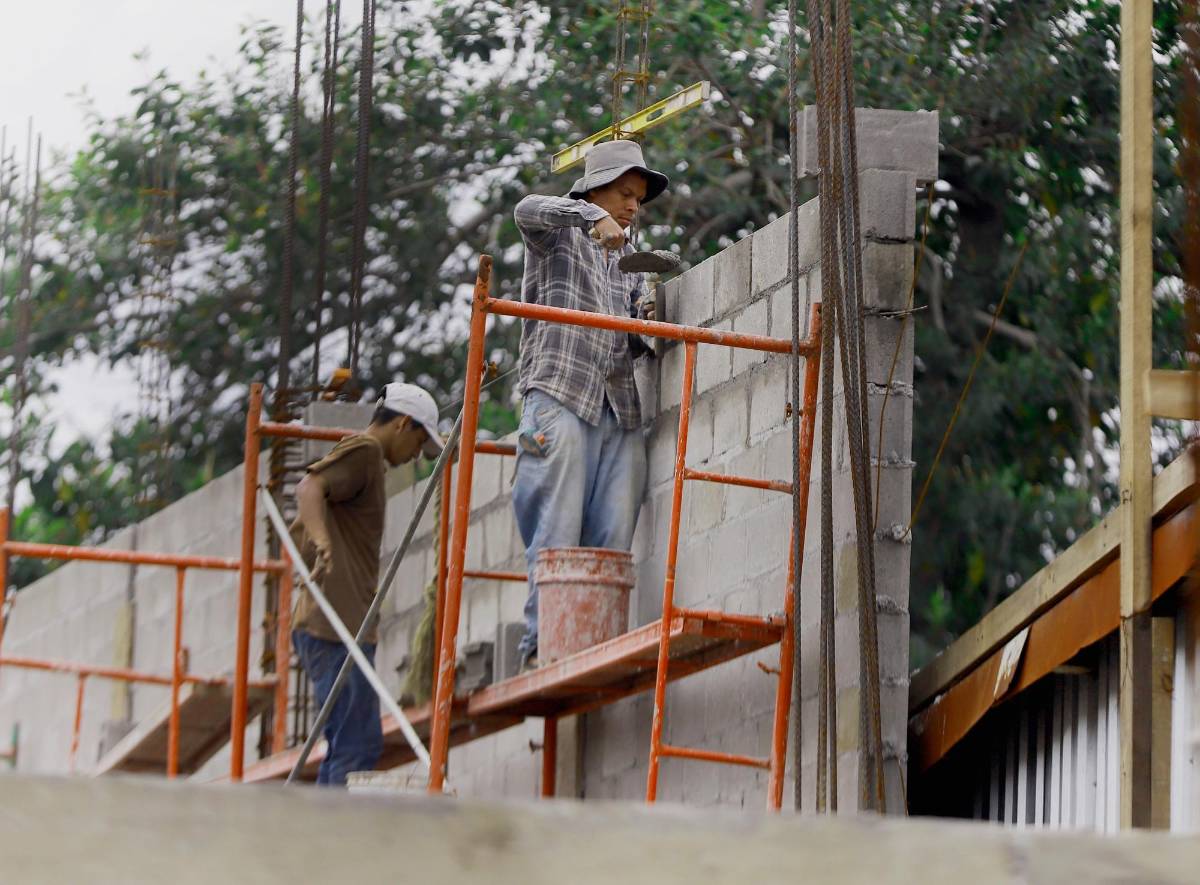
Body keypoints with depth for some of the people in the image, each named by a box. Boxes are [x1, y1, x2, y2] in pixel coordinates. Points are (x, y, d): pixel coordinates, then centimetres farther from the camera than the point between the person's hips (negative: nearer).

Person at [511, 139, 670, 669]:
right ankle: (540, 647, -13)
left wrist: (648, 322, 3)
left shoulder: (629, 260, 27)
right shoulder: (558, 237, 10)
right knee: (558, 536, -12)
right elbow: (528, 211, -14)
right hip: (560, 399, -6)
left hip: (619, 411, 6)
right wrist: (592, 217, -28)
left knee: (613, 540, -6)